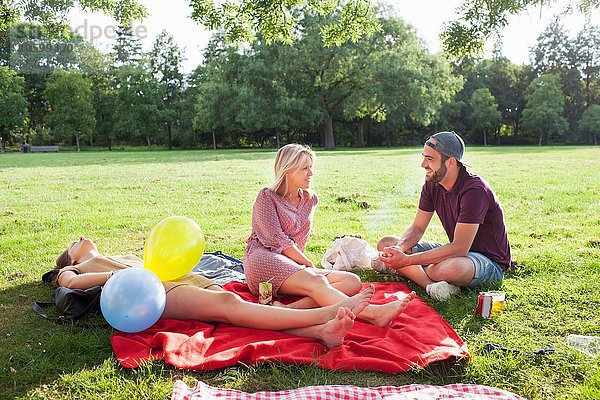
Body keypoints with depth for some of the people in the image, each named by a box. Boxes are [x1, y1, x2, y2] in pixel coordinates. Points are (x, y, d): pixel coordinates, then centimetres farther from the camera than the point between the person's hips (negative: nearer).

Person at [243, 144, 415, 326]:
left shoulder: (310, 199, 18)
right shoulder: (267, 198, 0)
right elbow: (277, 240, -8)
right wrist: (308, 264, -6)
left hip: (294, 265, 7)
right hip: (264, 260, -6)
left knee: (352, 281, -18)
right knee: (316, 281, -35)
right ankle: (372, 313, -56)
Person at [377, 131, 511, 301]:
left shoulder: (474, 190, -27)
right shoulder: (432, 185, -2)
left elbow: (460, 248, -30)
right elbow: (418, 227, 3)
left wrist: (408, 260, -34)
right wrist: (400, 248, -21)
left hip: (490, 262, -8)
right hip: (457, 250, 8)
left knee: (449, 268, -44)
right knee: (386, 244, -5)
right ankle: (433, 285, -25)